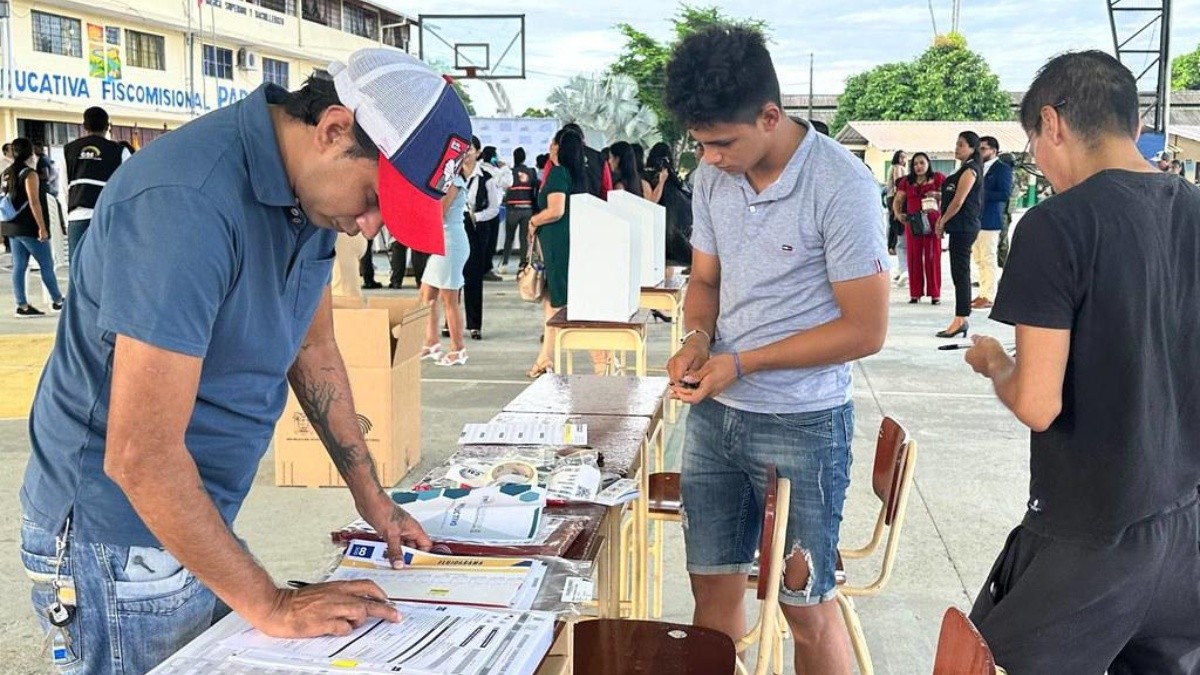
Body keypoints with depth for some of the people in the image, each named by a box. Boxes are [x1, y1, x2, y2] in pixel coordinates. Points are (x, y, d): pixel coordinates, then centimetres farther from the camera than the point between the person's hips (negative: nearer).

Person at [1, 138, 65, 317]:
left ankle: (22, 306, 4)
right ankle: (57, 301, 10)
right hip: (29, 227, -8)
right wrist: (42, 227, -19)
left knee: (19, 266, 5)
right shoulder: (29, 174, -13)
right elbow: (34, 202, -19)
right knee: (46, 264, 2)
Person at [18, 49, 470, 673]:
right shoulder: (189, 203, -29)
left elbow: (313, 348, 14)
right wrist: (270, 604, -24)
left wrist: (370, 495, 15)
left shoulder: (311, 190, -1)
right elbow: (140, 456, -30)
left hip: (197, 520, 8)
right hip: (120, 537, -8)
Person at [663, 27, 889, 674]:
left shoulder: (840, 184, -19)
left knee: (807, 604, 8)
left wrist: (741, 362, -19)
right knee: (713, 588, 16)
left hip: (802, 424, -6)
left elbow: (865, 330, -17)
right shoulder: (712, 177, 0)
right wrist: (696, 338, -9)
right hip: (714, 413, 6)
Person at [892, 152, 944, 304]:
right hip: (912, 222, 3)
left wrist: (937, 194, -14)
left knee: (932, 256, -3)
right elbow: (897, 200, 14)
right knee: (914, 257, 1)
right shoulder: (906, 181, 13)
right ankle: (915, 293, 6)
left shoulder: (938, 178, 5)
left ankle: (935, 294, 1)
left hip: (932, 221, -3)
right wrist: (898, 214, -5)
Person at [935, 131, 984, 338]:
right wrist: (942, 219, 11)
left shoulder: (970, 170, -12)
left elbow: (959, 201, -16)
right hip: (960, 227, 10)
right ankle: (961, 320, 14)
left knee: (960, 273, -9)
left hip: (963, 227, -10)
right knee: (960, 273, 10)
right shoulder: (966, 169, 18)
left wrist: (942, 221, -8)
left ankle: (961, 320, -8)